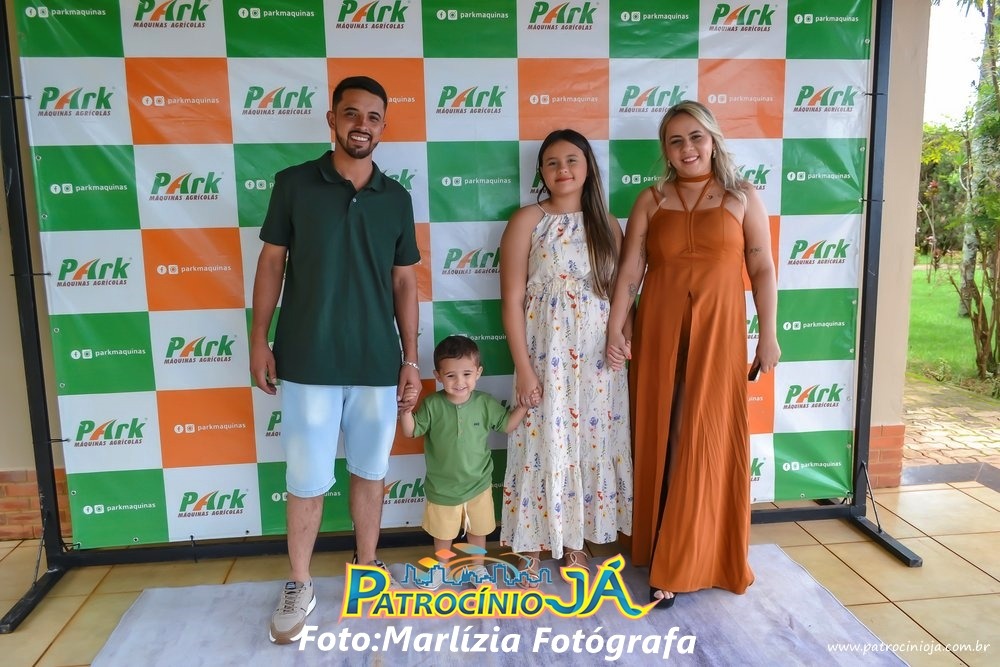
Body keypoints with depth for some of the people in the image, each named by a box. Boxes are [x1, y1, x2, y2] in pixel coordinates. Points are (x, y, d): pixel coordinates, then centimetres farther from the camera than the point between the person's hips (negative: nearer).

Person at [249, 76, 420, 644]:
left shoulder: (396, 198, 6)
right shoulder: (294, 184, 0)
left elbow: (405, 283, 8)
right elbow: (272, 263, 4)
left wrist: (411, 357, 4)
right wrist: (259, 339, -2)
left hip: (377, 363, 2)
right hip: (308, 362, -2)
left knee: (370, 472, 13)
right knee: (307, 480, 6)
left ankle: (367, 569, 31)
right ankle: (299, 586, 25)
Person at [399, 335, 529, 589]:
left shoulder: (485, 403, -12)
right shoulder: (432, 405, -16)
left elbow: (506, 424, 0)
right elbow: (411, 432, -10)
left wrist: (524, 404, -12)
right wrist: (406, 410, -28)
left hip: (478, 484, 1)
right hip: (442, 487, -1)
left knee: (478, 530, 20)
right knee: (442, 532, 20)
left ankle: (477, 567, 44)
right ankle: (440, 568, 46)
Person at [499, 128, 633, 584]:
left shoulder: (607, 225, 8)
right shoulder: (527, 221, -5)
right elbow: (512, 300, -8)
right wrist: (523, 368, -13)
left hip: (599, 358, 4)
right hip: (547, 355, -4)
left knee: (591, 444, 11)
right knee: (544, 446, 3)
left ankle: (575, 540, 28)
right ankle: (531, 546, 20)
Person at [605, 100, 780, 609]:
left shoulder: (742, 197, 4)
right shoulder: (651, 201, 5)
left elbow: (762, 269, 3)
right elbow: (629, 271, 1)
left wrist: (768, 334, 0)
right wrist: (615, 327, -7)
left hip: (718, 333, -1)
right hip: (659, 332, 1)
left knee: (711, 441, 1)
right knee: (663, 440, 6)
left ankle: (705, 558, 15)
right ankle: (669, 560, 20)